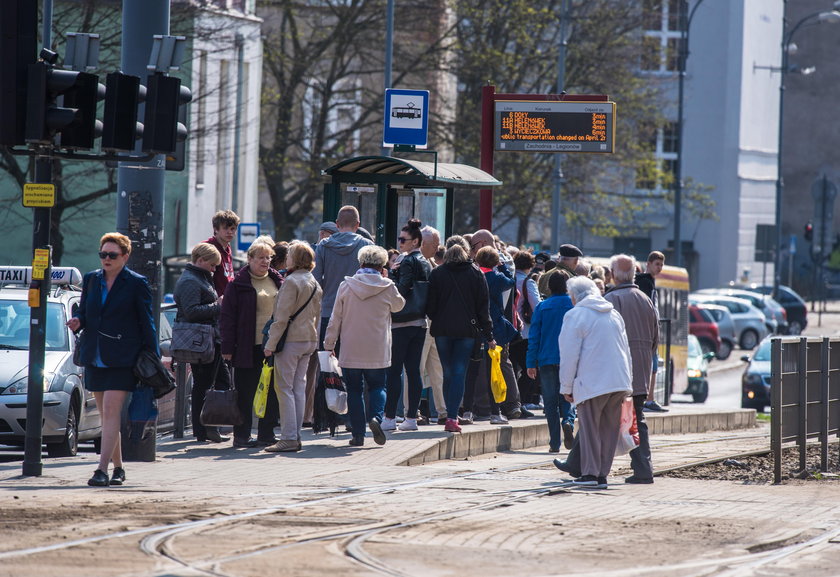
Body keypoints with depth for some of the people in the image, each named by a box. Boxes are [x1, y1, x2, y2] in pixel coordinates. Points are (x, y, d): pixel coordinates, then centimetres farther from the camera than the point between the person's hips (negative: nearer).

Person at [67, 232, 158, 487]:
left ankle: (103, 470, -18)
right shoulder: (91, 279, 10)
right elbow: (84, 312, 19)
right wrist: (78, 322, -6)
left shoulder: (137, 283, -3)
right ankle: (118, 468, 21)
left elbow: (146, 322, -1)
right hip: (94, 358, 5)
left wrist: (152, 358, -3)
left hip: (122, 359, -5)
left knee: (111, 411, -13)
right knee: (107, 415, 10)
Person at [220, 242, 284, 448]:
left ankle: (266, 434, 15)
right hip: (249, 348, -5)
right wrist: (228, 347, -10)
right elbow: (227, 317, -4)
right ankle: (241, 436, 6)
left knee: (272, 392, 7)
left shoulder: (277, 281, 12)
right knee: (245, 393, 0)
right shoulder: (238, 284, -3)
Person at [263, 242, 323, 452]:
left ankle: (289, 438, -9)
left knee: (284, 388, -5)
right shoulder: (314, 283, 12)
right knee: (299, 387, 11)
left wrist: (270, 344, -14)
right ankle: (296, 436, 11)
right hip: (309, 340, 8)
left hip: (291, 339, -8)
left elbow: (282, 317, -16)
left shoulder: (292, 282, -14)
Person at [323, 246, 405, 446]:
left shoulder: (346, 286, -3)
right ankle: (376, 416, -14)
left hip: (351, 351, 0)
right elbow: (398, 305, 16)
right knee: (377, 386, 13)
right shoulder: (387, 287, -6)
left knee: (354, 390, 8)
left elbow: (335, 318, 1)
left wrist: (329, 344, 9)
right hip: (377, 351, 0)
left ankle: (357, 433, 5)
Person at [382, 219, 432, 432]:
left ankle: (390, 417, -6)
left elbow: (402, 291, -19)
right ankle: (411, 417, 8)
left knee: (394, 370, -5)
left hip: (402, 324, -8)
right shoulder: (426, 263, 13)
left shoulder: (408, 262, -12)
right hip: (420, 322, 8)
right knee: (413, 370, 8)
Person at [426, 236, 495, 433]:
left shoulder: (437, 273, 1)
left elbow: (430, 305, 0)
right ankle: (452, 417, -14)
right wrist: (489, 335, 6)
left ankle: (451, 416, 15)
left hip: (442, 329, 1)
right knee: (459, 373, -3)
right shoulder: (476, 274, 1)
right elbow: (483, 306, 2)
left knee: (448, 374, 11)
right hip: (467, 330, -1)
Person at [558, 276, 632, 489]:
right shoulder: (614, 314, 17)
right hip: (619, 382, 6)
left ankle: (590, 473, -2)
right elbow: (626, 350, 21)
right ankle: (602, 474, 8)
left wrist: (566, 387, 1)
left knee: (590, 428, 1)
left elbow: (569, 355, -5)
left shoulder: (575, 316, -4)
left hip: (592, 383, -6)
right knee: (609, 429, 8)